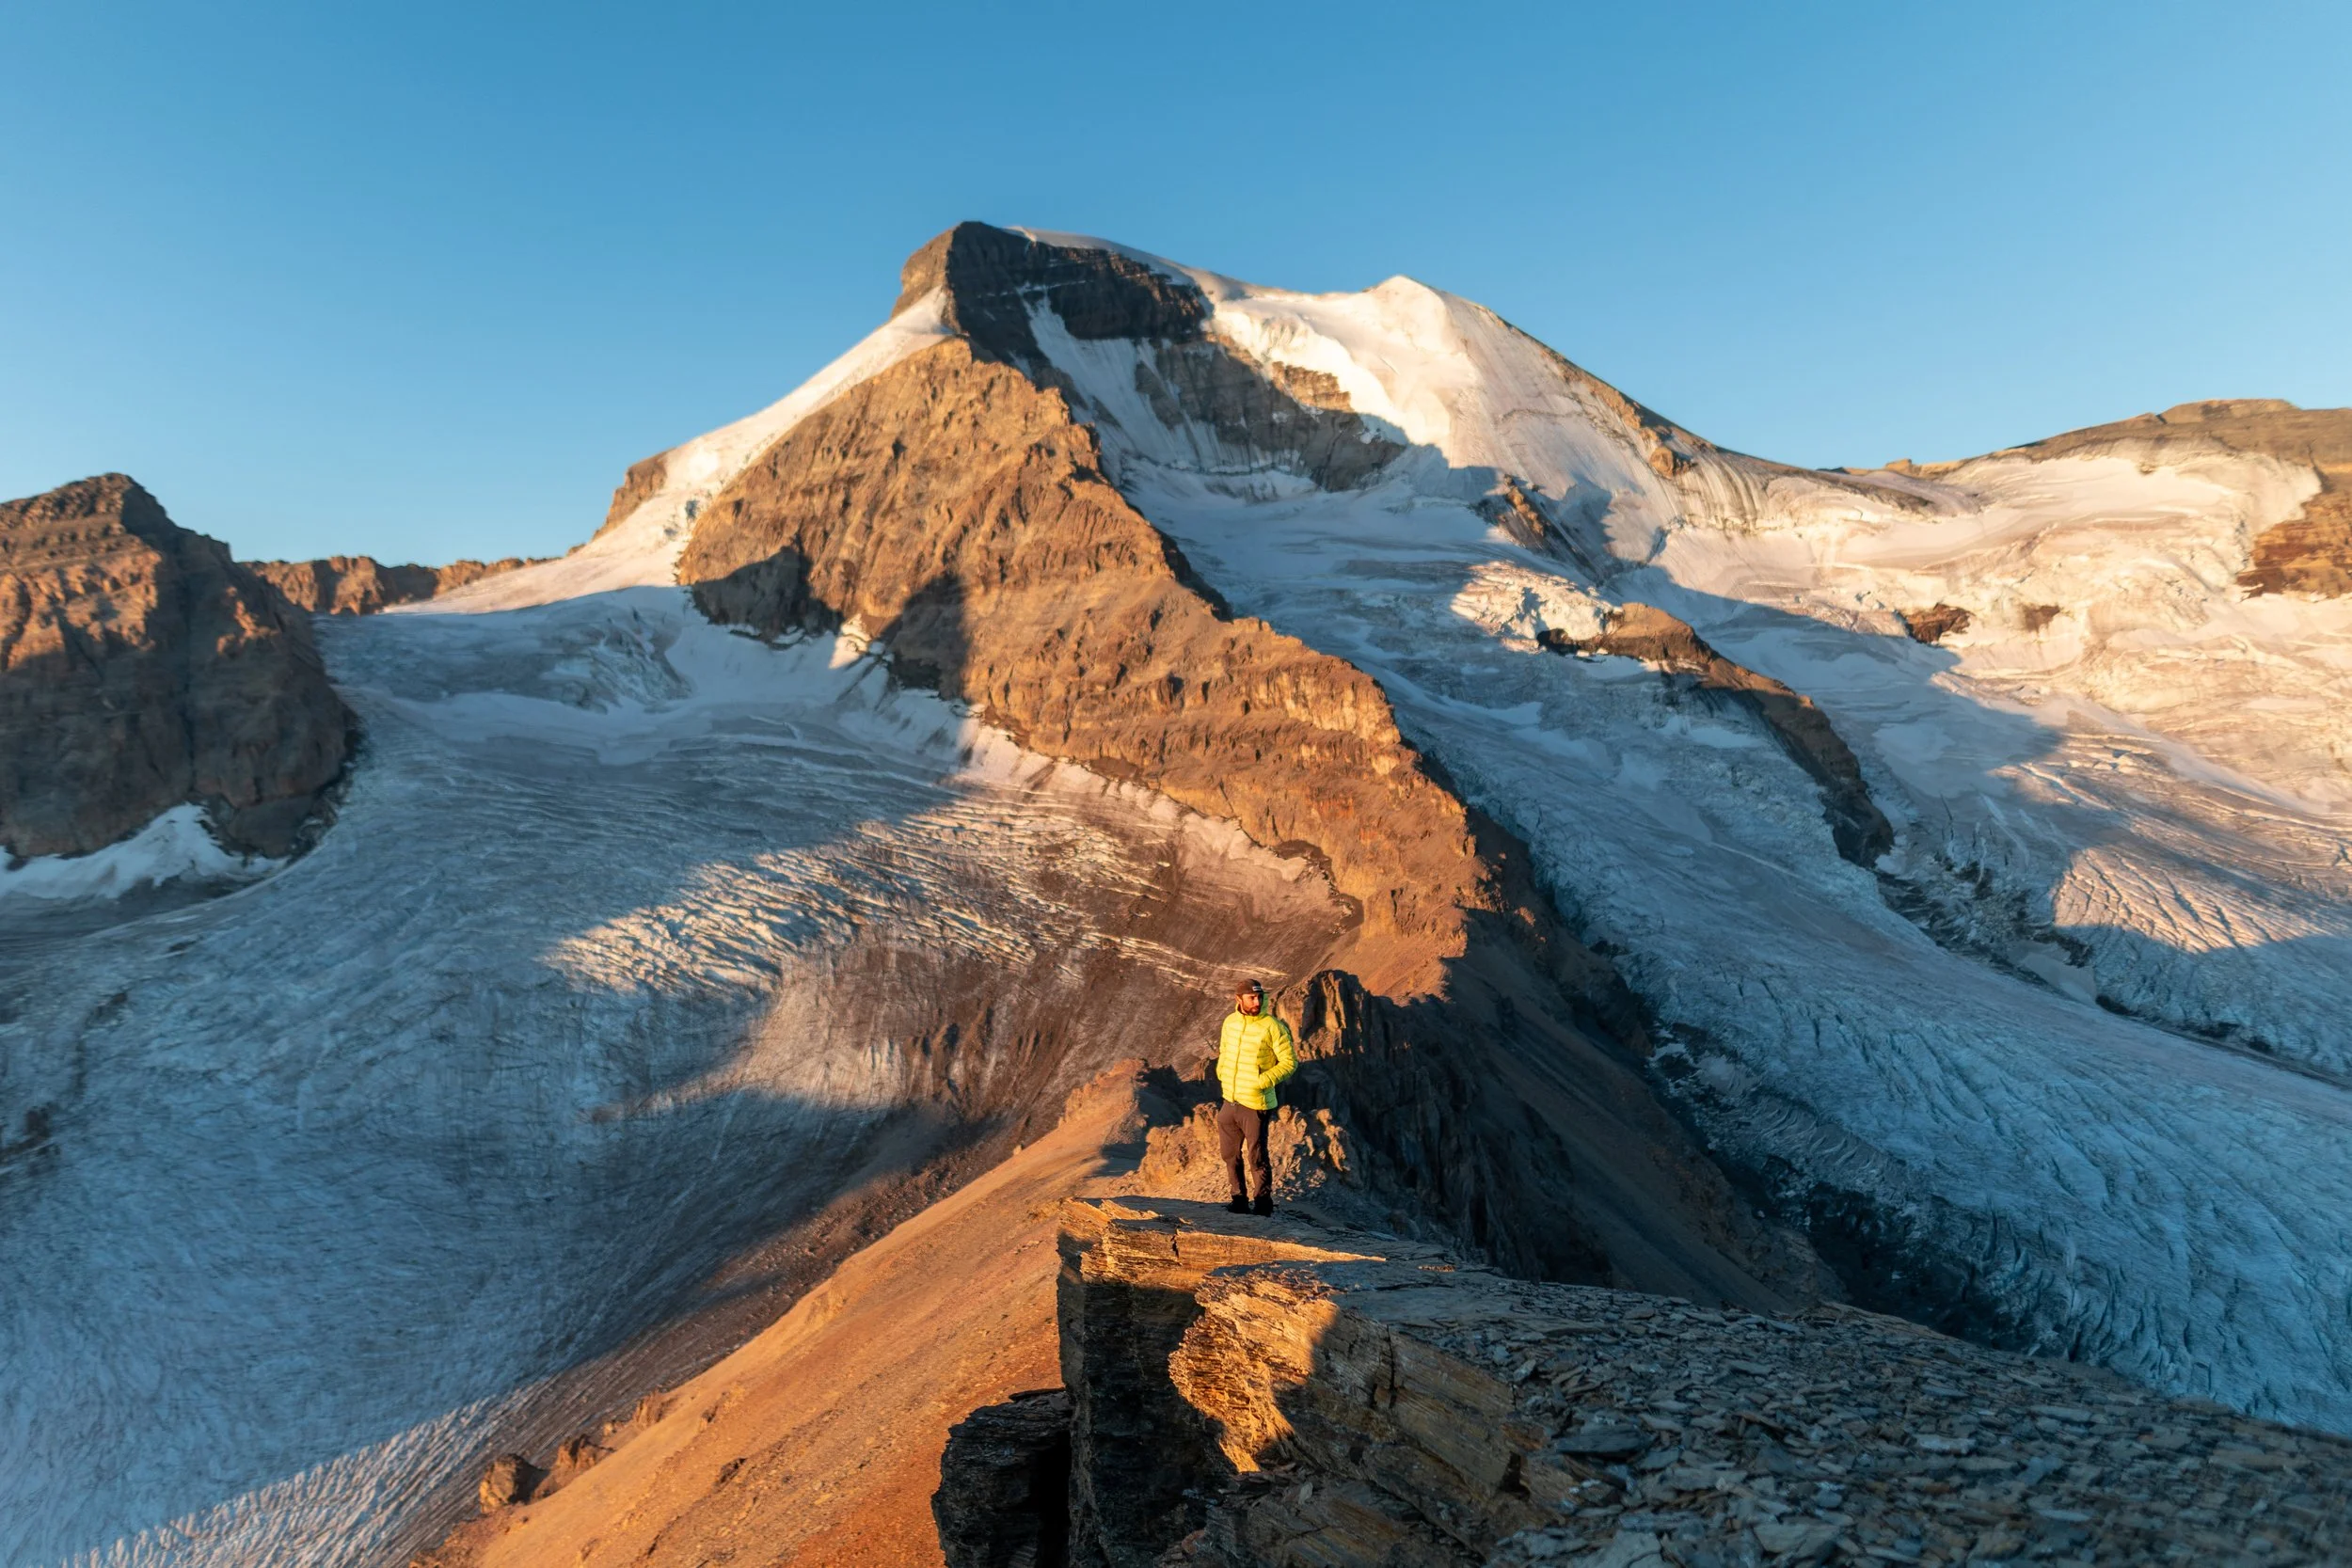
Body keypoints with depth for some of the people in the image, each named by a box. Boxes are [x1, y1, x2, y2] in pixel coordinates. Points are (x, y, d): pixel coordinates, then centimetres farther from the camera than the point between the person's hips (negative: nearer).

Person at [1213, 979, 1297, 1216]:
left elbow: (1290, 1062, -12)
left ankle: (1264, 1203, 17)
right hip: (1229, 1102, 6)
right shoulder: (1230, 1022, 5)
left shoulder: (1273, 1027, -13)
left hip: (1255, 1105, -6)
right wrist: (1222, 1077, 10)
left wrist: (1261, 1082, -18)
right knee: (1230, 1155, 16)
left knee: (1257, 1157, 1)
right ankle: (1239, 1200, 32)